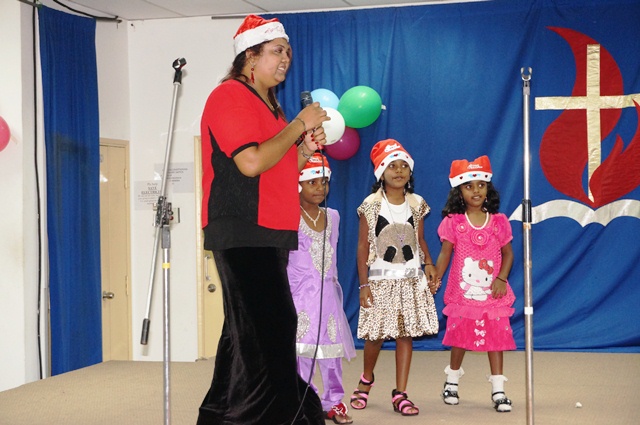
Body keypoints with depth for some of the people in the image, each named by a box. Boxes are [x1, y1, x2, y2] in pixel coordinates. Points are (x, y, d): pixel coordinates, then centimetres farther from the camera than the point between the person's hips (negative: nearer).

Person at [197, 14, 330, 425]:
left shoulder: (268, 104, 22)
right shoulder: (231, 95, -8)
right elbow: (251, 163, -21)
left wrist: (304, 150, 8)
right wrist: (300, 124, -12)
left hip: (267, 234, 10)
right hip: (243, 233, -10)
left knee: (248, 333, 12)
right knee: (269, 331, -12)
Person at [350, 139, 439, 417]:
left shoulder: (417, 204, 4)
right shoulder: (371, 205, -6)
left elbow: (420, 240, 12)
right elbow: (363, 246, -4)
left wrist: (429, 264, -6)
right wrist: (363, 284, -8)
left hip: (411, 279, 3)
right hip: (381, 279, -2)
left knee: (406, 334, 0)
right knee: (375, 334, 2)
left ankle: (400, 394, 7)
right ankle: (367, 379, 31)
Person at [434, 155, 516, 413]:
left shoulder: (499, 222, 1)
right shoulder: (453, 222, -2)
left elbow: (508, 253, 6)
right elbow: (445, 254, -2)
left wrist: (502, 278, -8)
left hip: (492, 293, 1)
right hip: (462, 292, -1)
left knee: (496, 337, 1)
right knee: (459, 337, 10)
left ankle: (498, 390, 7)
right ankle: (452, 381, 30)